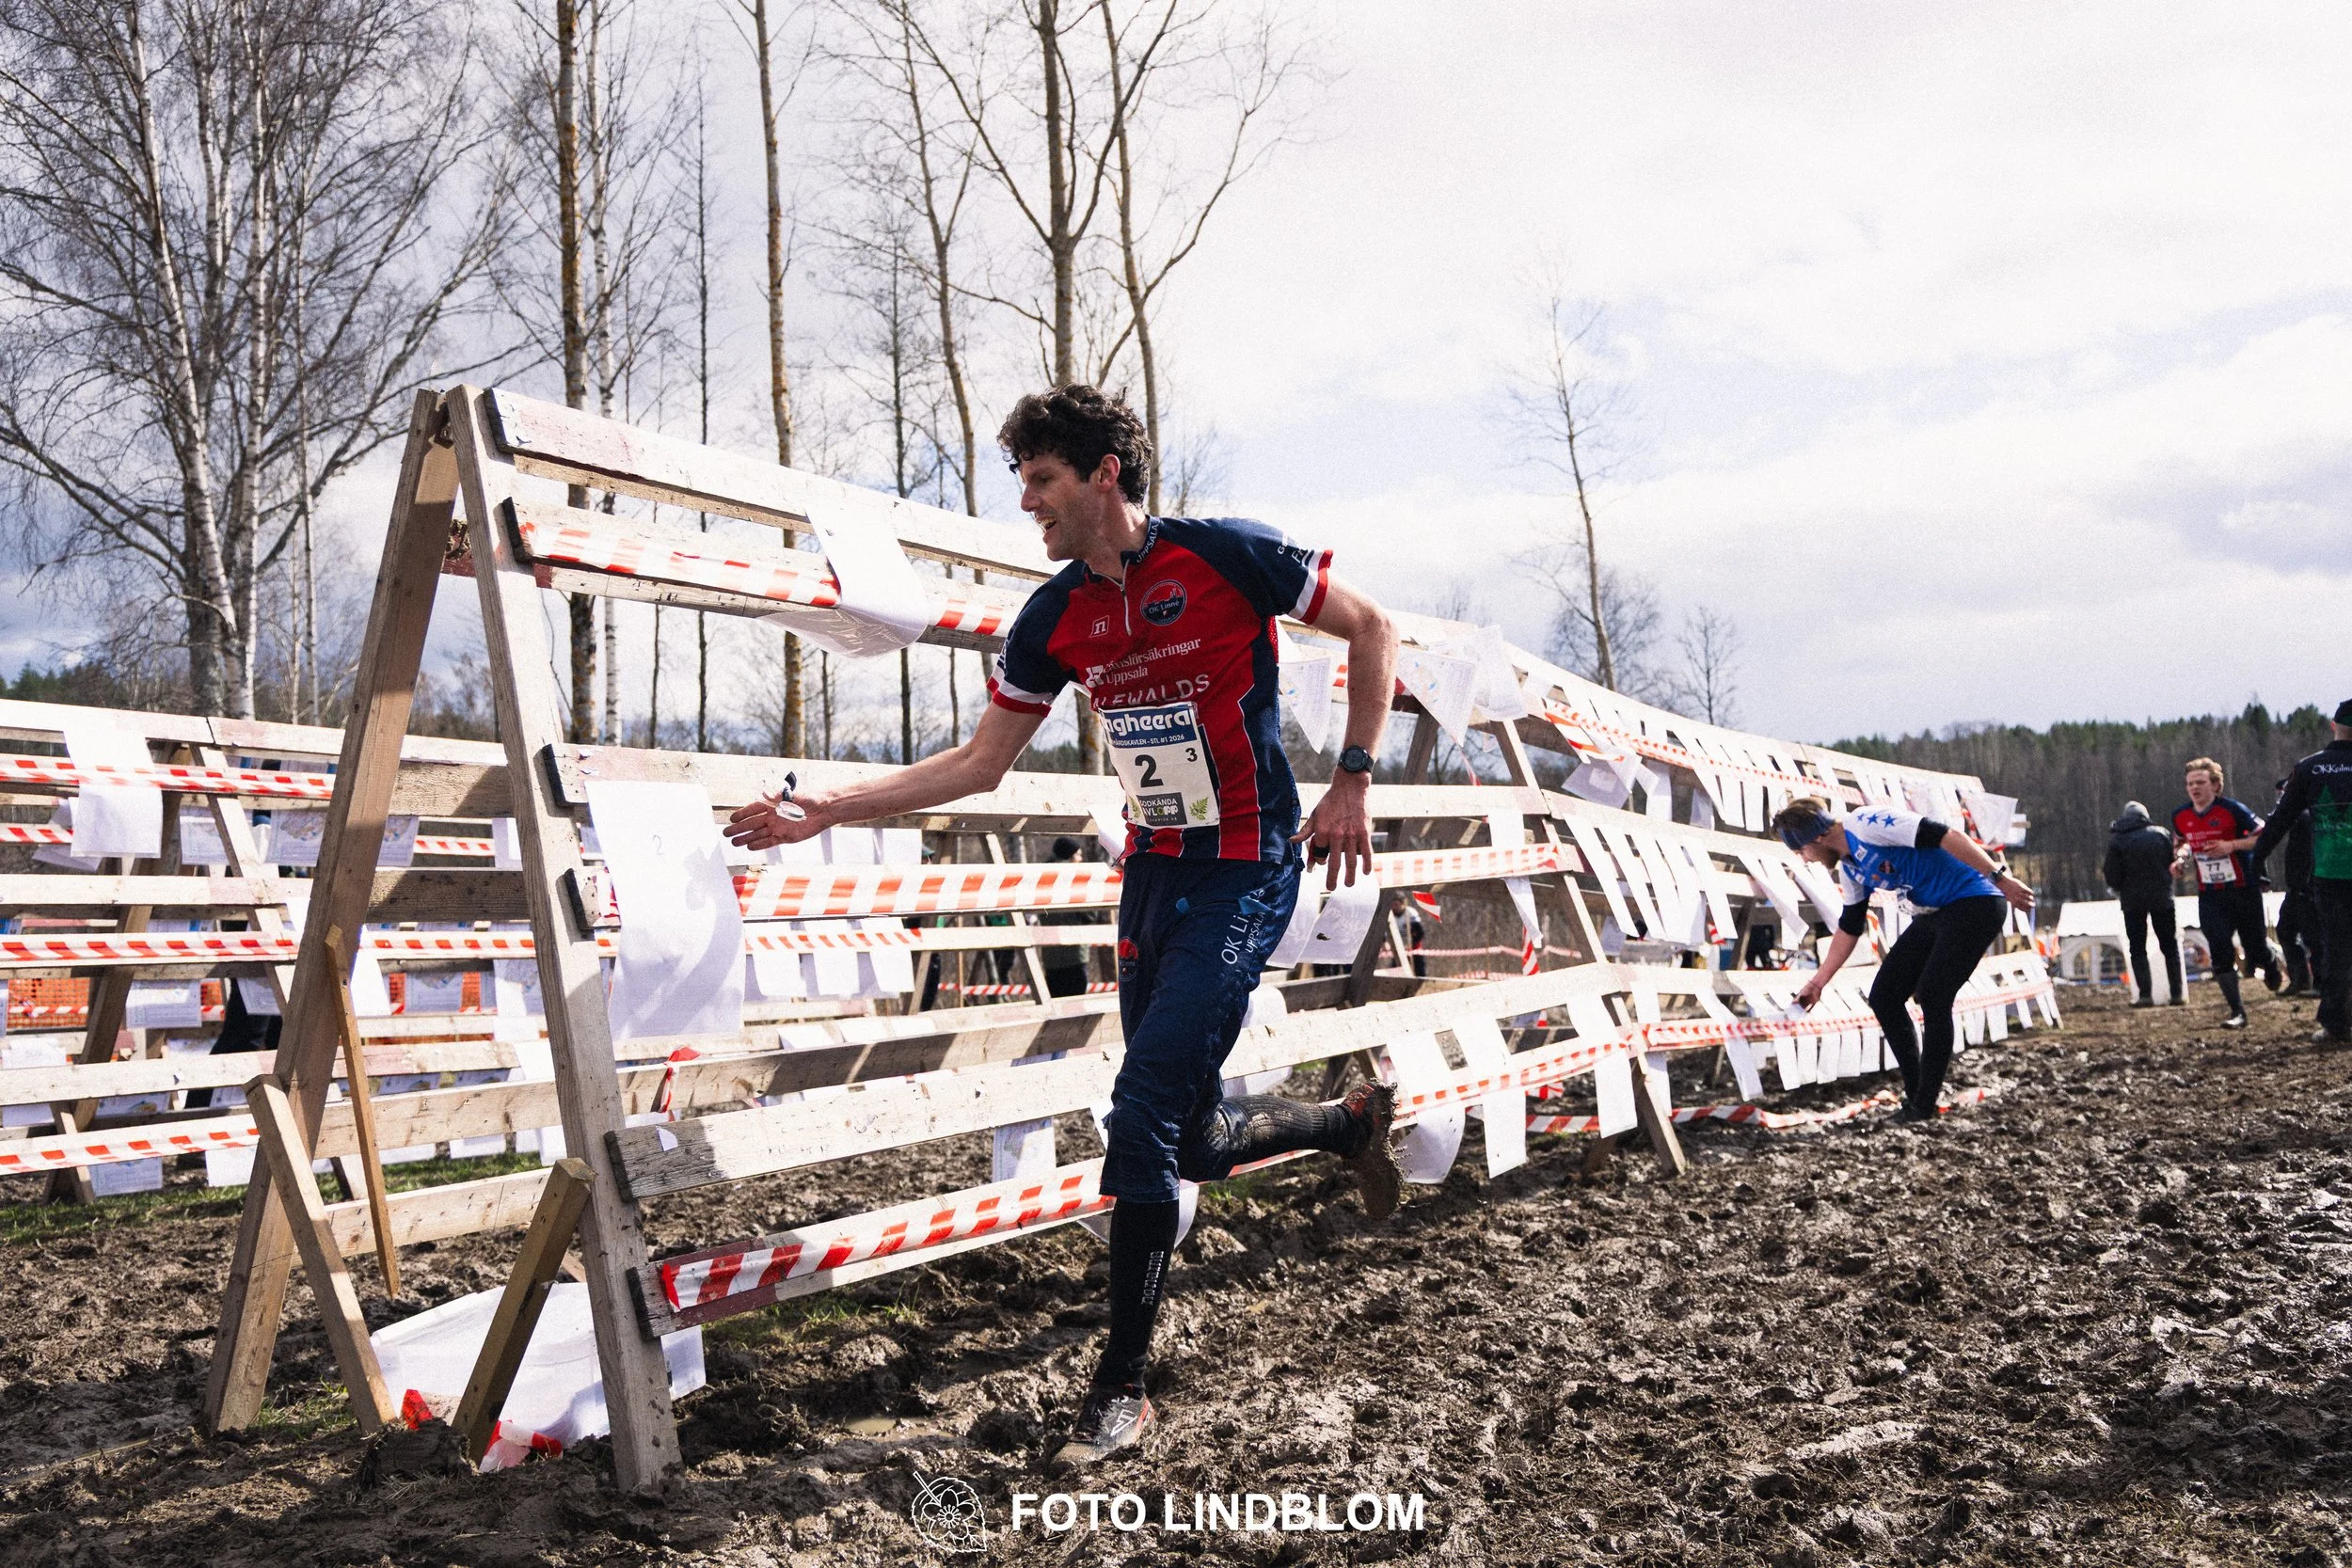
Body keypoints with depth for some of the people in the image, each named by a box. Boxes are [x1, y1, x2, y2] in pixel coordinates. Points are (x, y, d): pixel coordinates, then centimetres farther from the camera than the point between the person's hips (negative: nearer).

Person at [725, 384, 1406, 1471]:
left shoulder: (1223, 555, -12)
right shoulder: (1055, 619, 3)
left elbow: (1370, 629, -2)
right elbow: (979, 762, 9)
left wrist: (1351, 783, -9)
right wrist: (826, 811, 3)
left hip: (1244, 873, -6)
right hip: (1151, 872, 6)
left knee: (1143, 1118, -12)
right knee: (1192, 1140, 11)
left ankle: (1120, 1390, 3)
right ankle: (1354, 1120, 42)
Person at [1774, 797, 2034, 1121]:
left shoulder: (1867, 823, -18)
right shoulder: (1849, 868, 11)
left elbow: (1944, 836, -25)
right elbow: (1849, 928, 20)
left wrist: (1999, 878, -29)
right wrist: (1817, 983, 24)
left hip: (1975, 903, -10)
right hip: (1933, 916, 10)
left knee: (1932, 996, -17)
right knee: (1883, 997, 5)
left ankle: (1925, 1105, -8)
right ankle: (1917, 1095, 11)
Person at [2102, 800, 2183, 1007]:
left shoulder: (2117, 840, -7)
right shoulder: (2162, 834, -1)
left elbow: (2113, 877, -9)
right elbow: (2173, 864, 2)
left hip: (2133, 901, -1)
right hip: (2162, 897, 2)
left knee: (2138, 949, 5)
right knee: (2169, 946, 12)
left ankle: (2146, 994, -6)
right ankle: (2177, 993, 9)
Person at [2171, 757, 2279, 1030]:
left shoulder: (2232, 809, -13)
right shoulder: (2180, 816, 1)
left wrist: (2232, 845, -24)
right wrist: (2182, 855, 1)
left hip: (2244, 892, -3)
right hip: (2210, 897, 3)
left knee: (2256, 950, 7)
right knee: (2220, 954, -9)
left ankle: (2274, 973, 45)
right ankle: (2237, 1012, -2)